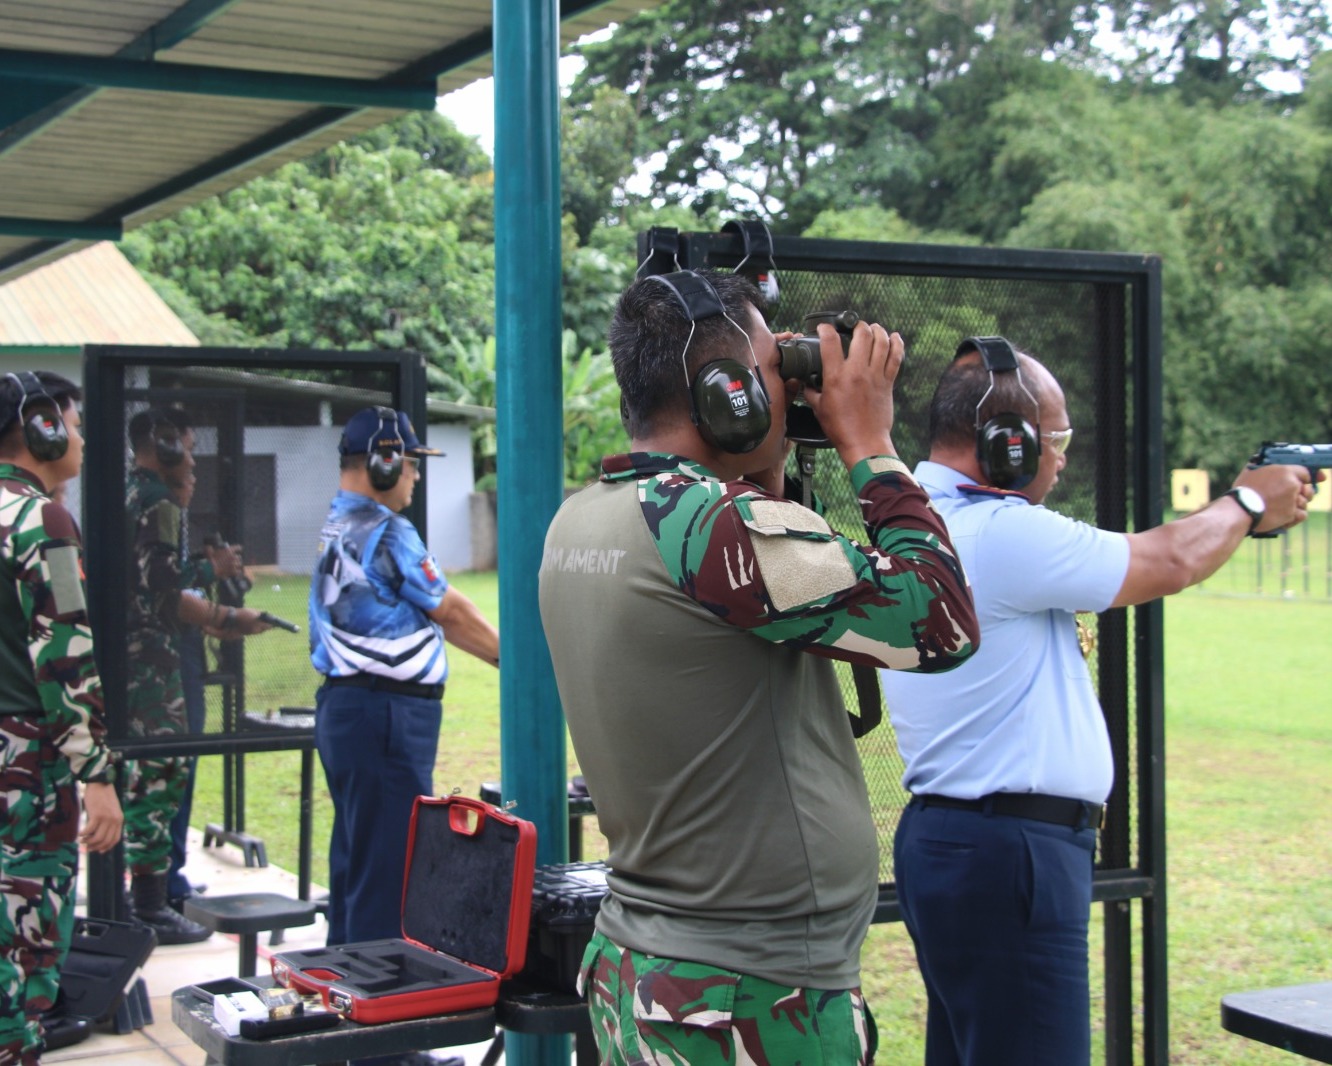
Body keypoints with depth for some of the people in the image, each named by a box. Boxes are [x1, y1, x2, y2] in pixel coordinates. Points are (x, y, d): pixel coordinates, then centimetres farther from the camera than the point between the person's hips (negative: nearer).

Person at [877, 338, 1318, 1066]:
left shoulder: (920, 521, 11)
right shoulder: (1003, 535, -19)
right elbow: (1169, 564, -7)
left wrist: (1232, 515, 15)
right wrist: (1247, 504, 12)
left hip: (946, 836, 10)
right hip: (1005, 854, -10)